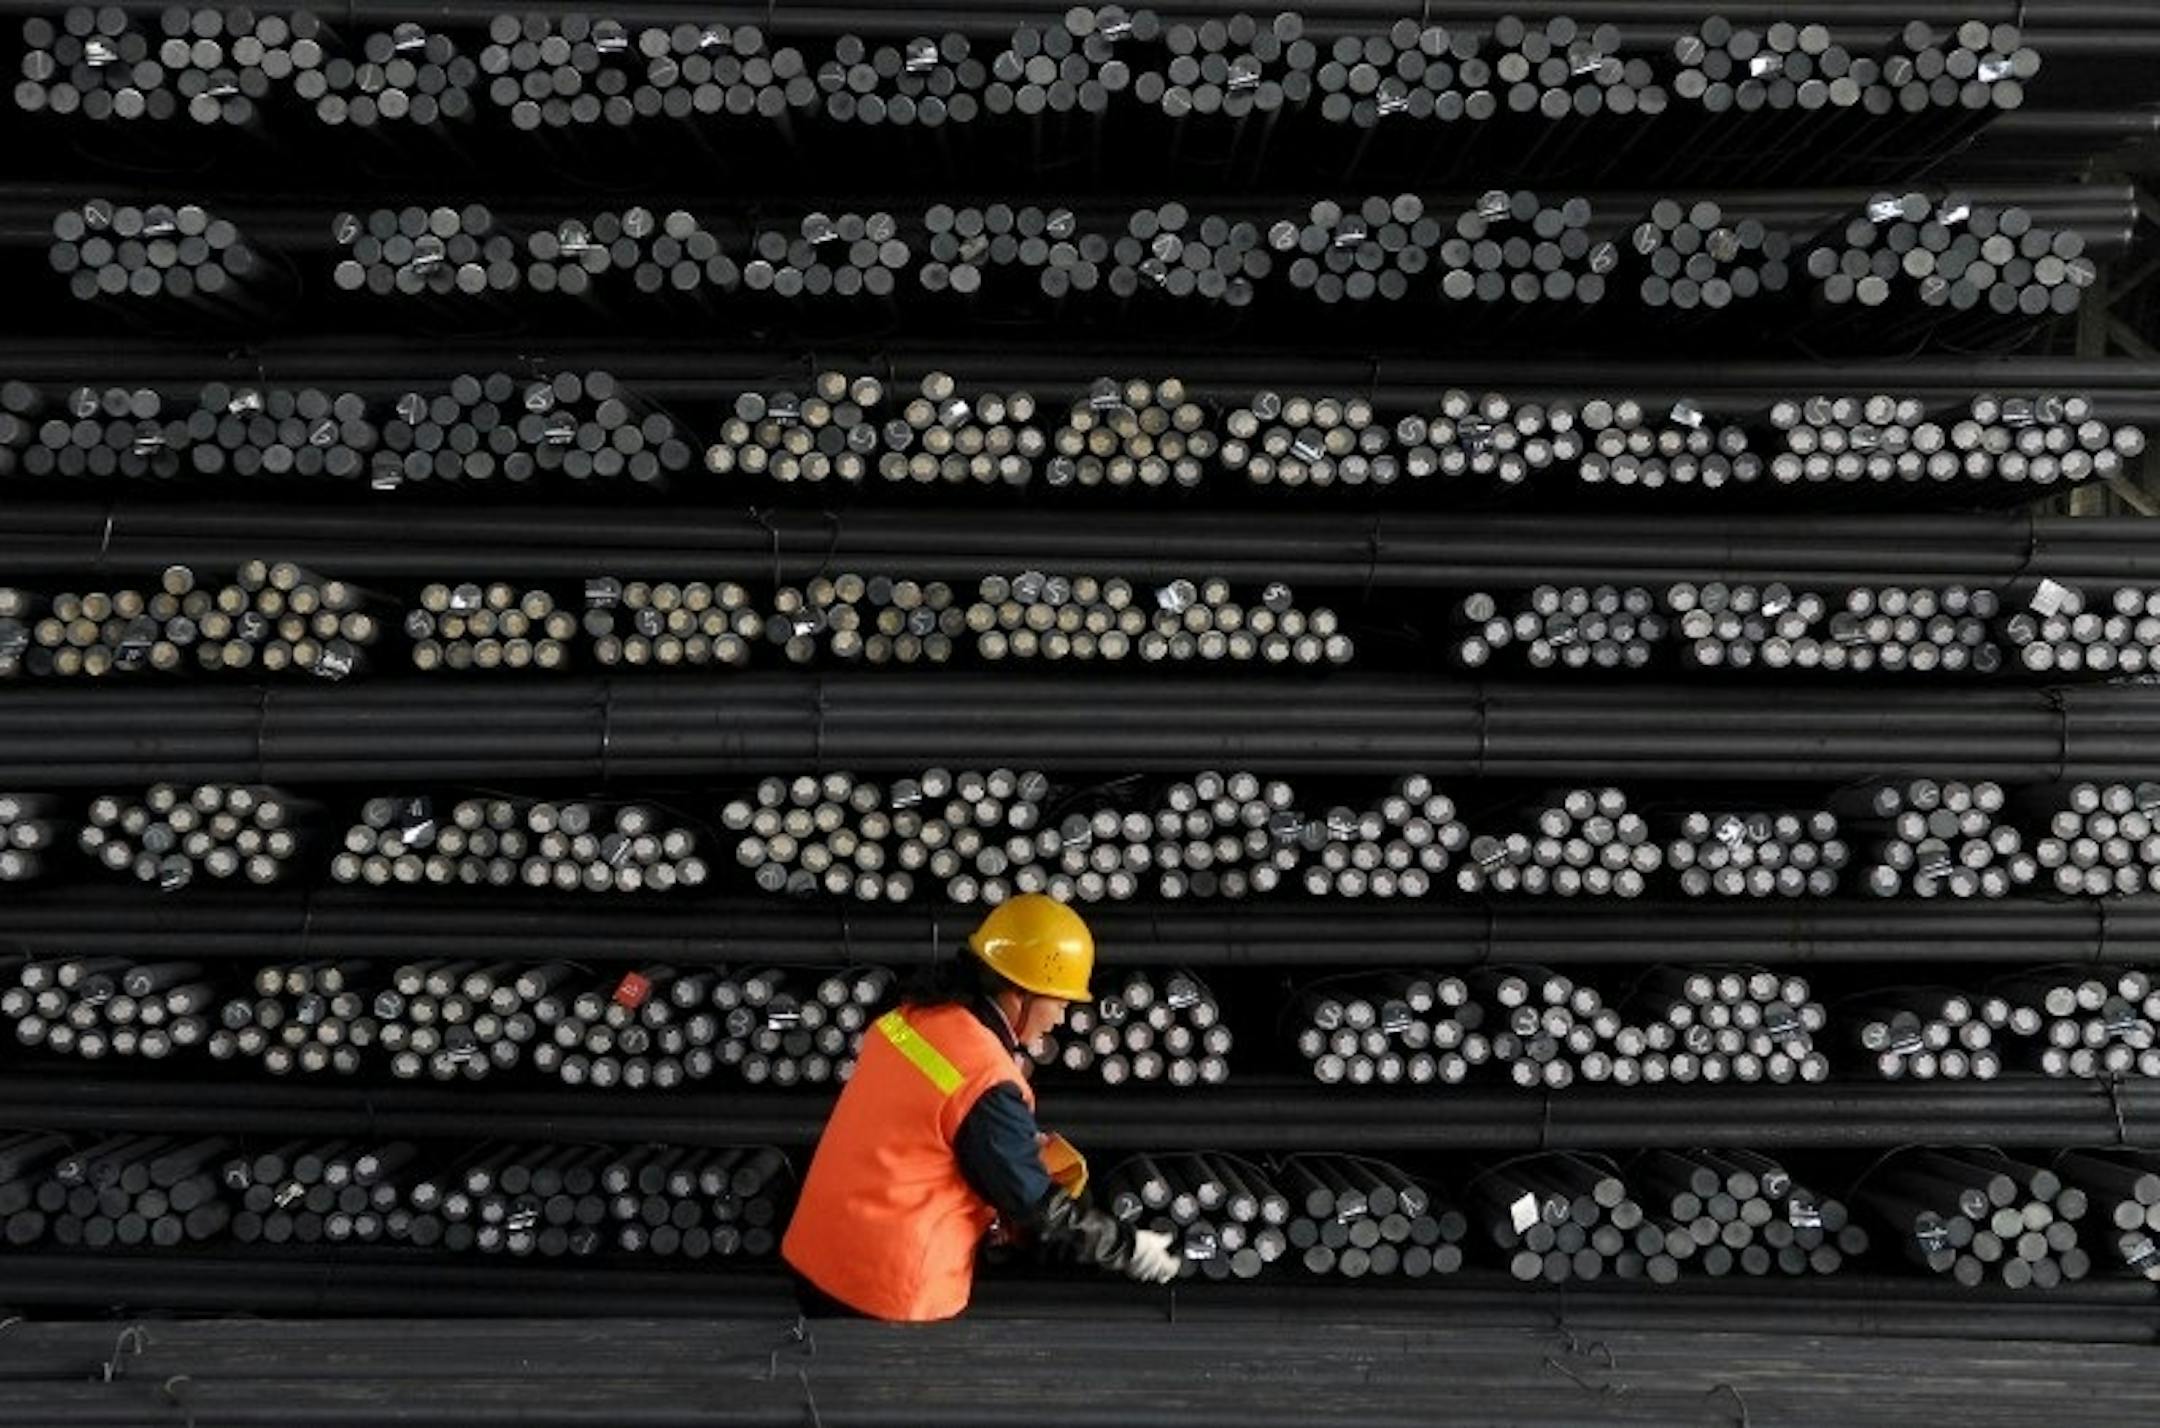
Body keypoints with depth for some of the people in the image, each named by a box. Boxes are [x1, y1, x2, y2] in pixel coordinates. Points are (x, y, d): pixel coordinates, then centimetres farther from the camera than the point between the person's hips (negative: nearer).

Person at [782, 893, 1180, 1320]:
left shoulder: (914, 1016, 1)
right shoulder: (987, 1081, -22)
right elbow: (1036, 1207, -14)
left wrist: (1023, 1142, 19)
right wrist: (1129, 1249, -2)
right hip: (886, 1286, -7)